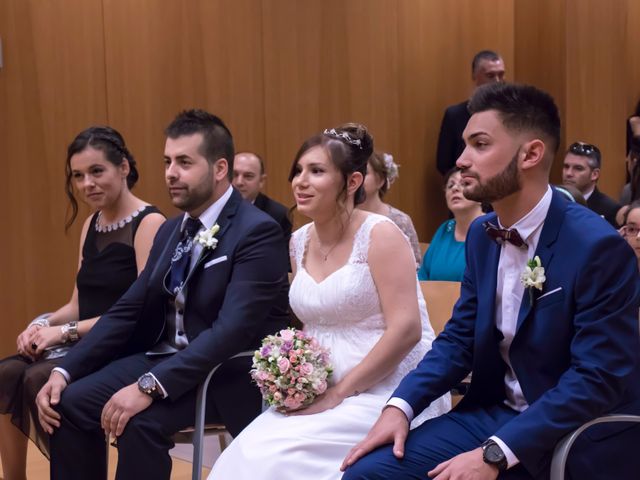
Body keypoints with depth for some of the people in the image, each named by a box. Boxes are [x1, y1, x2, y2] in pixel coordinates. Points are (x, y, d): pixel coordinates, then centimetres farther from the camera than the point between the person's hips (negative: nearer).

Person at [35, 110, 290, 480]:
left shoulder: (257, 231, -16)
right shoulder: (171, 231, 11)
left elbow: (232, 330, -26)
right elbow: (128, 310, 8)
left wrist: (150, 387, -32)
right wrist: (65, 372, -5)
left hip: (231, 374, -7)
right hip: (167, 358, 8)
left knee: (141, 420, -30)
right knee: (70, 404, -9)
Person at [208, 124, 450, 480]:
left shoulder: (380, 234, -11)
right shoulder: (300, 242, 10)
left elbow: (405, 329, -17)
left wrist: (340, 393, -18)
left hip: (388, 391, -6)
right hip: (323, 393, 6)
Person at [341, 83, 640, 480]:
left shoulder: (598, 246, -17)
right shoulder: (482, 233, 4)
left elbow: (597, 379, -20)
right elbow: (461, 336, 9)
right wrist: (400, 406, -7)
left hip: (577, 440, -6)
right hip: (494, 413, 6)